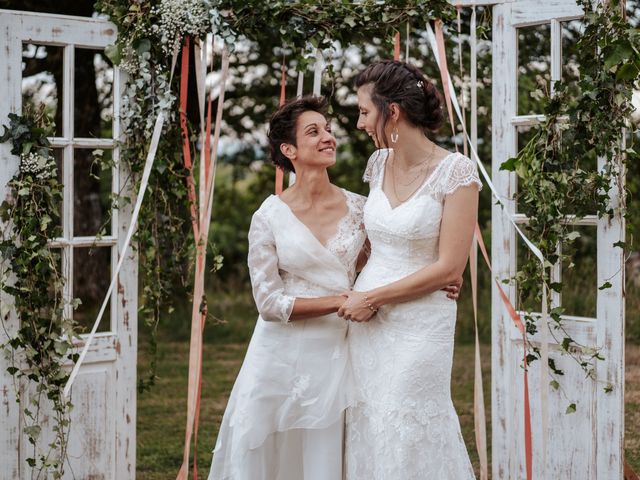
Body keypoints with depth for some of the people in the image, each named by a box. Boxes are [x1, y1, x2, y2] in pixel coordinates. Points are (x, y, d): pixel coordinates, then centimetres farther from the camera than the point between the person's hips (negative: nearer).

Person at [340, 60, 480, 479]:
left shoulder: (456, 171, -14)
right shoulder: (379, 162, 5)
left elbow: (449, 268, -15)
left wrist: (372, 296, -13)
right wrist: (357, 295, 4)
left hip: (420, 323, -6)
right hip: (368, 318, 6)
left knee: (407, 435, -2)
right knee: (365, 426, 10)